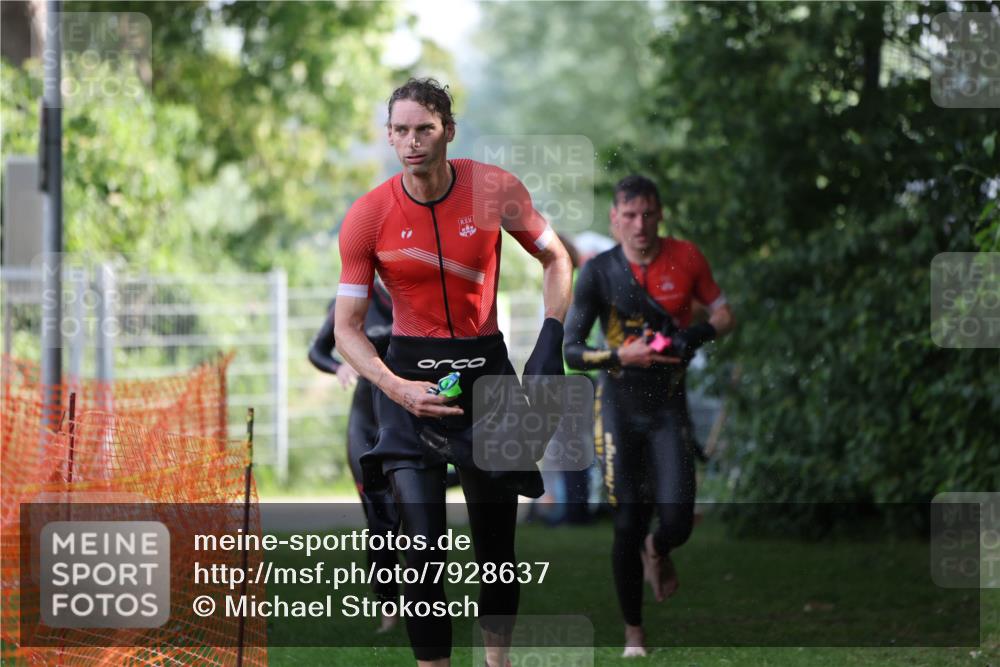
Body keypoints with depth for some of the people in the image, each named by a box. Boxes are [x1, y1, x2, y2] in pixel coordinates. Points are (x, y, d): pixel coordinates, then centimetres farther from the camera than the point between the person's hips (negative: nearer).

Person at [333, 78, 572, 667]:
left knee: (496, 540, 8)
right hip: (411, 371, -2)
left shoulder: (495, 189, -8)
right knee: (422, 548, -14)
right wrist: (398, 389, -20)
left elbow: (555, 258, 9)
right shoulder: (368, 216, -10)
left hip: (487, 368, 2)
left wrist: (552, 341, -4)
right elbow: (348, 326, -5)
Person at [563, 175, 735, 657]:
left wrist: (696, 336, -13)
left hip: (669, 406, 1)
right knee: (628, 524, -3)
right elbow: (571, 351, -9)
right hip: (619, 406, -1)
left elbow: (724, 315, 7)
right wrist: (621, 355, -25)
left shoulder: (686, 258, -4)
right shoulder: (598, 272, -8)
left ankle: (658, 551, 26)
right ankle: (633, 631, 13)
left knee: (677, 518, -12)